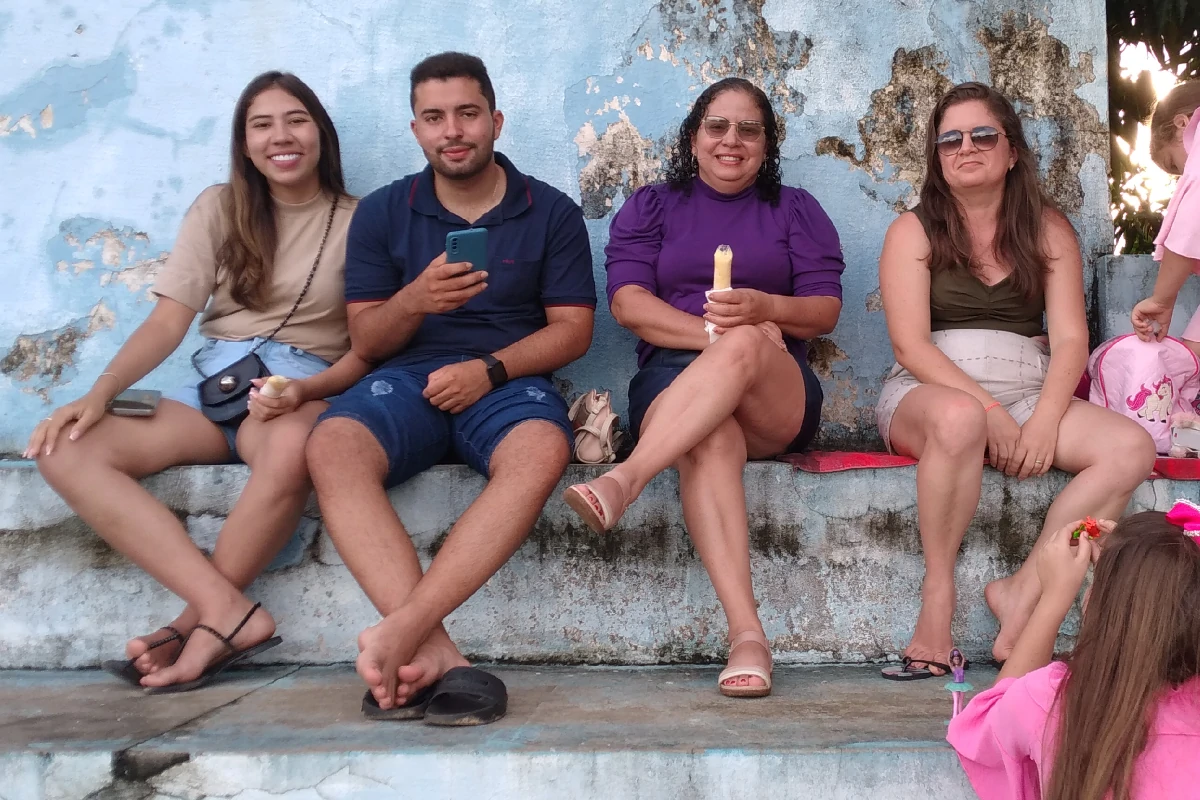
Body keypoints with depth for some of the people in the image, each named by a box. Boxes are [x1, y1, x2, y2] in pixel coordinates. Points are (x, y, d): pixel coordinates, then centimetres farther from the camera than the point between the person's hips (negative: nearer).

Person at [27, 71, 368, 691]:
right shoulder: (219, 208, 14)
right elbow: (169, 321, 5)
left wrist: (306, 390, -18)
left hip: (304, 390, -3)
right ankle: (227, 608, -34)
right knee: (64, 449, -24)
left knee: (292, 450, -43)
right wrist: (99, 393, -11)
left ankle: (197, 622, -23)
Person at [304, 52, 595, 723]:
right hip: (409, 377, 1)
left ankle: (401, 630, -42)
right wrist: (415, 301, -15)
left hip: (509, 379, -1)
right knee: (333, 447, -33)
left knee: (541, 452, -38)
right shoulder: (383, 213, 12)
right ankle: (434, 651, -42)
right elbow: (365, 339, 8)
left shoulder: (551, 212, 9)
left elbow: (573, 330, 4)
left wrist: (489, 369, -13)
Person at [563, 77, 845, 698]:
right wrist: (716, 333, -12)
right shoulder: (650, 207, 21)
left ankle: (626, 479, -52)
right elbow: (627, 301, 4)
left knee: (743, 348, -38)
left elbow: (825, 310, 9)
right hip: (672, 379, 0)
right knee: (711, 439, -39)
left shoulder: (795, 210, 22)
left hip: (777, 401, 1)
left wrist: (761, 310, -15)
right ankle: (746, 633, -51)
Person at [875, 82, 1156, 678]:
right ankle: (938, 594, -26)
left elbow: (1070, 339, 2)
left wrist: (1045, 421, -17)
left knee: (1132, 447, -23)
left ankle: (1026, 587, -21)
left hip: (1028, 395, 4)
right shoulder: (913, 232, 5)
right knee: (959, 418, -40)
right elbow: (911, 344, -7)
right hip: (926, 392, -3)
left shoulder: (1048, 230, 12)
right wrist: (989, 410, -19)